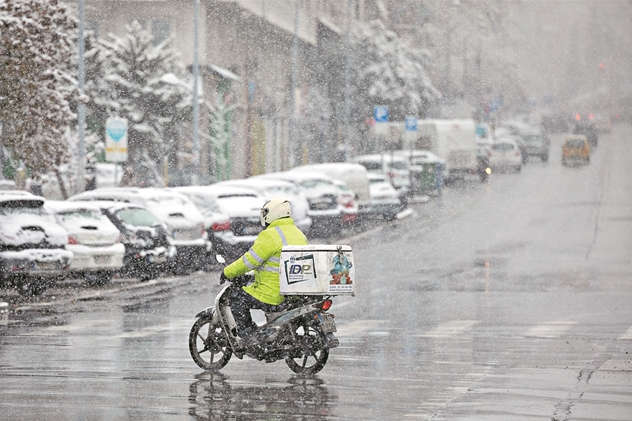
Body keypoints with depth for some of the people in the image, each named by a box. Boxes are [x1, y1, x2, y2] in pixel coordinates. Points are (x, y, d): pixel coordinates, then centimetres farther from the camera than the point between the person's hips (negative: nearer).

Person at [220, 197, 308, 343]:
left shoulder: (270, 236, -16)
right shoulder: (300, 234, 13)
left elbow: (250, 260, -15)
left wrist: (227, 273, -1)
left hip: (274, 292, -9)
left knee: (236, 297, 0)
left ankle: (247, 335, -4)